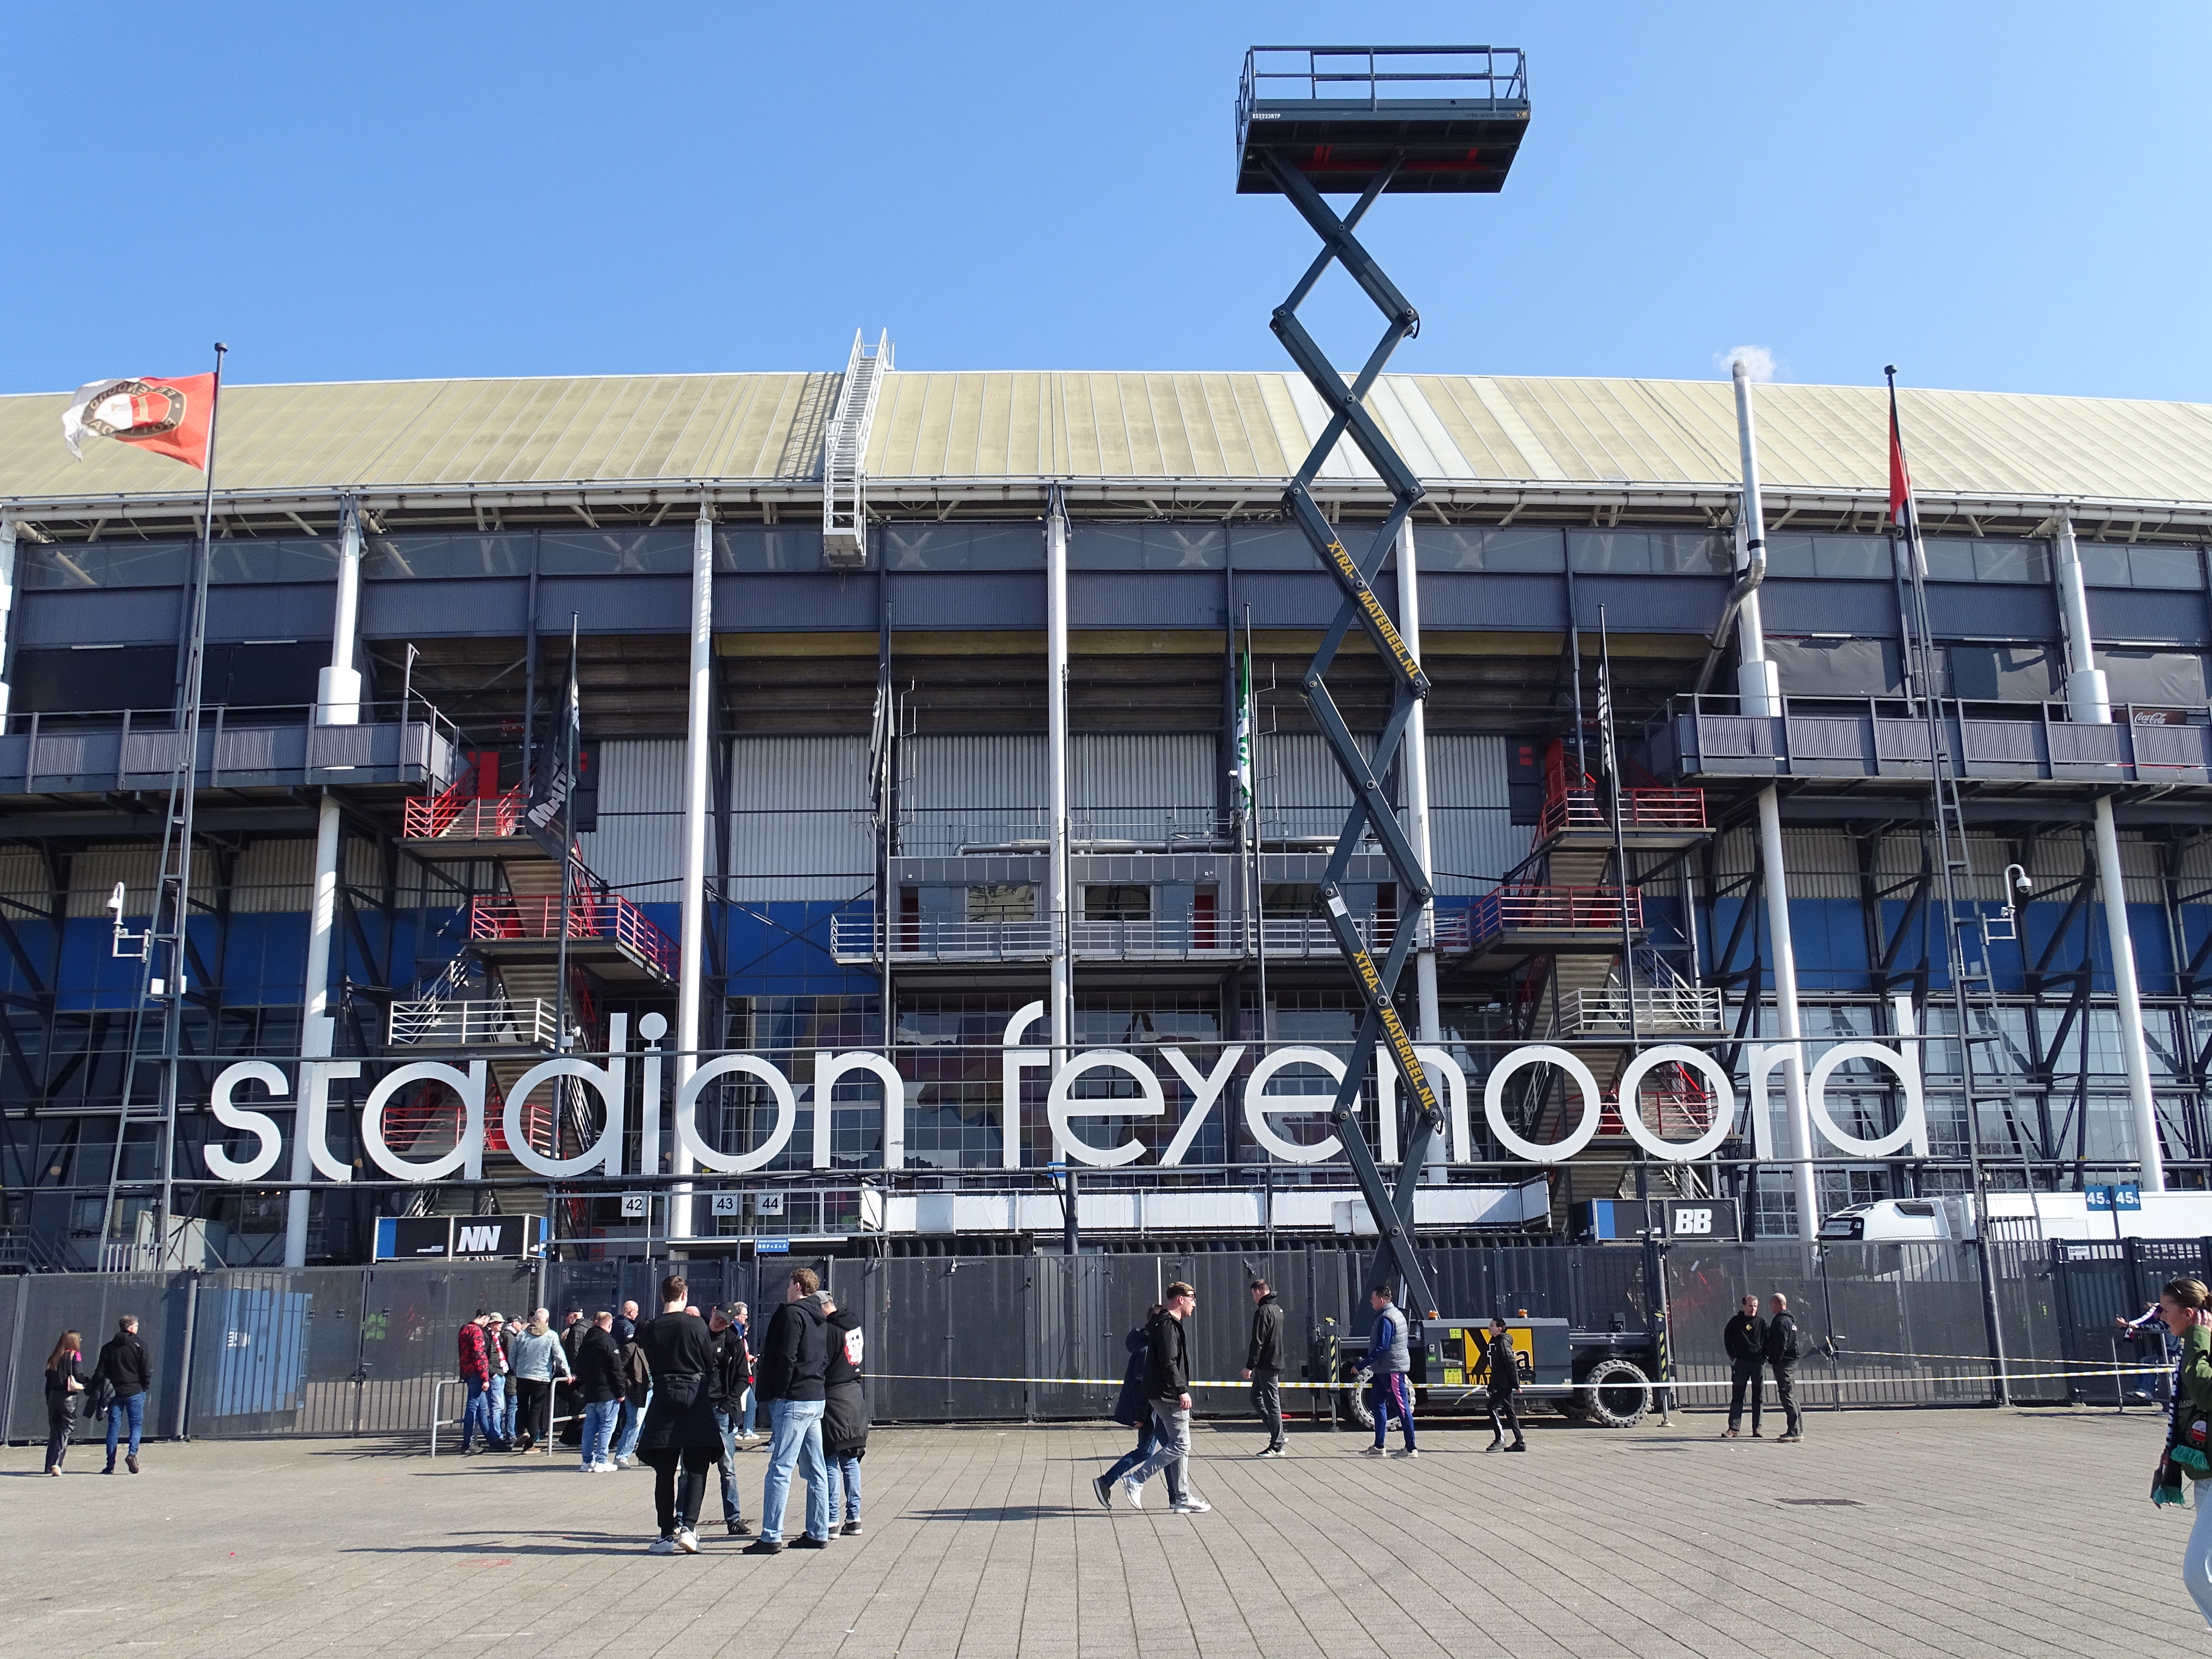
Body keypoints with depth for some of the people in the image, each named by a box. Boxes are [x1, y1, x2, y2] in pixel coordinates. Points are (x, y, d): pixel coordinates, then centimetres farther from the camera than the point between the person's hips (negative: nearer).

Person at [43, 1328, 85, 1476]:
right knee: (65, 1431, -4)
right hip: (68, 1397, -5)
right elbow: (78, 1377, -13)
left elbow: (48, 1380, 12)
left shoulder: (53, 1358, 13)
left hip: (53, 1396, 5)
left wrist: (49, 1401, 16)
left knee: (54, 1431, 14)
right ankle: (57, 1463, -20)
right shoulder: (75, 1355, -3)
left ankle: (49, 1466, 14)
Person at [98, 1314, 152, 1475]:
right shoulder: (139, 1345, -4)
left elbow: (101, 1372, 7)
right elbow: (147, 1370, -7)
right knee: (137, 1424, 6)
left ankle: (111, 1464, 5)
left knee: (114, 1427, 7)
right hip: (135, 1392, -3)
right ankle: (133, 1453, -16)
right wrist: (145, 1387, 6)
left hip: (114, 1393, 3)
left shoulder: (109, 1348, 7)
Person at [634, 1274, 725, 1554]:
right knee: (697, 1469, 3)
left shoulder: (649, 1330, 0)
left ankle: (667, 1533, 8)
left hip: (663, 1400, 2)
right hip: (696, 1398, -2)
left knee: (664, 1472, 8)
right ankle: (688, 1526, -11)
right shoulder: (695, 1326, -7)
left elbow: (651, 1366, 9)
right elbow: (711, 1364, 0)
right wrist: (711, 1395, 13)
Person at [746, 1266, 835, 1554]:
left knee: (780, 1469, -8)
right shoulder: (820, 1319, 17)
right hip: (816, 1400, 9)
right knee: (815, 1471, 11)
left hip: (793, 1401, -9)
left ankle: (771, 1537, -9)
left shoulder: (792, 1314, -10)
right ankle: (818, 1534, 15)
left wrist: (779, 1395, -12)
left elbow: (787, 1358, -17)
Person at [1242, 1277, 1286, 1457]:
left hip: (1266, 1365, -10)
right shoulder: (1278, 1309, 15)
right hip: (1276, 1362, 10)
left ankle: (1277, 1446, -2)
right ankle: (1277, 1434, 16)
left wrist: (1250, 1366, -17)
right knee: (1256, 1398, 16)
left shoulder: (1263, 1312, -15)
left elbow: (1257, 1342, -19)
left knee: (1272, 1403, -5)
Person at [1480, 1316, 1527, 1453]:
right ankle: (1520, 1442, 11)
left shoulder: (1503, 1342, -13)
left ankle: (1500, 1439, -12)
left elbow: (1511, 1363, -18)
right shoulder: (1494, 1342, 16)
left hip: (1504, 1384, -10)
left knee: (1493, 1407, -12)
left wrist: (1516, 1385, -19)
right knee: (1509, 1411, 9)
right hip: (1499, 1383, 10)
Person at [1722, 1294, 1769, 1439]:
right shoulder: (1735, 1322, 5)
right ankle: (1734, 1428, -1)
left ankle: (1757, 1428, 10)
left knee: (1758, 1397, 4)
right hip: (1740, 1363, -1)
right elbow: (1727, 1340, 8)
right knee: (1737, 1397, -1)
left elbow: (1769, 1342, 9)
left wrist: (1765, 1358, -3)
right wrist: (1733, 1357, -1)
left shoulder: (1762, 1323, 6)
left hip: (1758, 1363, 1)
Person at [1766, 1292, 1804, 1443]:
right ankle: (1797, 1431, 18)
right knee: (1792, 1396, 14)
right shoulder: (1791, 1319, 18)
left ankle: (1794, 1432, -13)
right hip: (1792, 1361, 10)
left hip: (1783, 1363, -10)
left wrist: (1774, 1361, -16)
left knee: (1787, 1396, -10)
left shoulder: (1781, 1321, -14)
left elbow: (1781, 1344, -20)